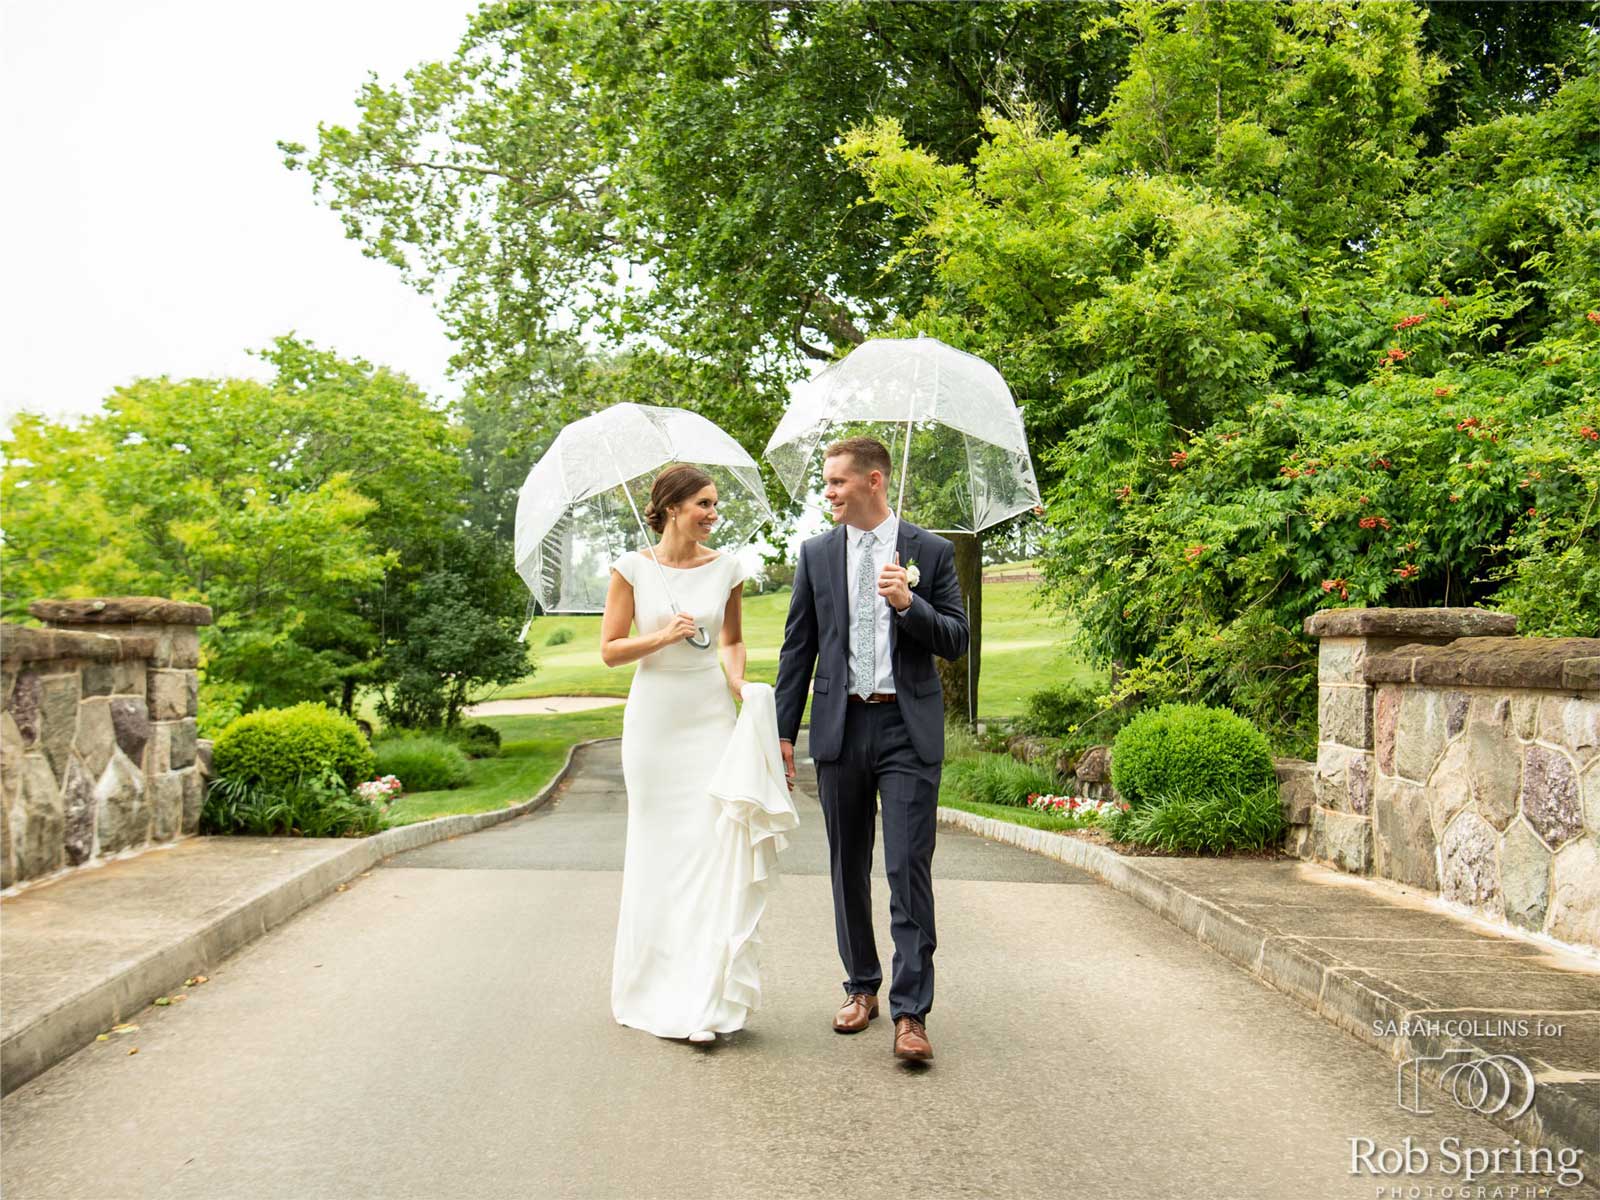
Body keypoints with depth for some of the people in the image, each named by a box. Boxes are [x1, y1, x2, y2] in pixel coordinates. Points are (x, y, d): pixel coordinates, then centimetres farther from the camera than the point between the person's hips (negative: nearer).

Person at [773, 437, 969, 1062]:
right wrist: (783, 731, 5)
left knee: (909, 868, -8)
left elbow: (956, 640, 1)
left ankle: (911, 1012, -5)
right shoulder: (816, 554, 8)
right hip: (840, 725, 3)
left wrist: (909, 604, -17)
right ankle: (862, 987, 26)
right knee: (848, 868, 11)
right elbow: (798, 647, 9)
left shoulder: (931, 551, 2)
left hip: (908, 728, -3)